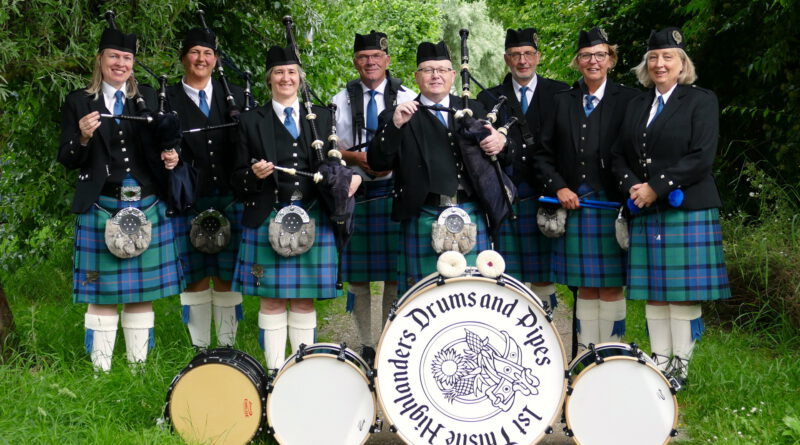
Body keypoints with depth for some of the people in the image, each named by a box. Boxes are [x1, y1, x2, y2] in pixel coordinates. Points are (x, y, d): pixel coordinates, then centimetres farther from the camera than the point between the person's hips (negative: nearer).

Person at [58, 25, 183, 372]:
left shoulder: (148, 98, 11)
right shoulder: (78, 102, 3)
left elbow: (163, 146, 18)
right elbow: (67, 160, 0)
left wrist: (170, 158, -4)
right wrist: (83, 137, -19)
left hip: (147, 209, 3)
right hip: (102, 210, -3)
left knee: (142, 291, 7)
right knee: (103, 293, 1)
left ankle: (138, 366, 17)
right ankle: (101, 368, 10)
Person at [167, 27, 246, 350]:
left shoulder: (236, 96, 13)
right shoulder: (167, 100, 5)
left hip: (230, 199, 2)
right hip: (187, 201, -2)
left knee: (227, 276, 6)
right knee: (195, 276, 2)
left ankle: (228, 345, 15)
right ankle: (199, 347, 12)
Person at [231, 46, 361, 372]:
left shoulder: (321, 117, 12)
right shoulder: (252, 121, 5)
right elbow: (237, 179, 6)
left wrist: (351, 177, -5)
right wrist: (254, 175, -16)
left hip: (313, 219, 2)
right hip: (268, 220, -2)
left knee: (305, 300, 7)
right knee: (271, 300, 2)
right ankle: (274, 372, 10)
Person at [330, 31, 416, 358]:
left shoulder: (407, 99, 5)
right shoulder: (341, 100, 8)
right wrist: (355, 158, -12)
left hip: (395, 193, -1)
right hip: (354, 193, 1)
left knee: (396, 273, 1)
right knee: (357, 274, 4)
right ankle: (366, 345, 15)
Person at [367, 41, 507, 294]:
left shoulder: (474, 110, 16)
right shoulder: (397, 117, 8)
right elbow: (377, 163, -2)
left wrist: (500, 143, -7)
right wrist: (394, 125, -16)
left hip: (470, 216, 2)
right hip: (422, 218, -2)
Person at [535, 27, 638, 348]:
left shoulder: (628, 100, 2)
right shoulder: (562, 102, 10)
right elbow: (543, 154, 9)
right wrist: (558, 188, -3)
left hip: (613, 204, -2)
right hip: (573, 204, 3)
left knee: (611, 286, 1)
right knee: (585, 286, 9)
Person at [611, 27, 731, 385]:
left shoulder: (701, 101, -1)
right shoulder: (636, 105, 16)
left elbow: (702, 157, -11)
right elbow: (619, 155, 14)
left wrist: (656, 188, -15)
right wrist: (632, 186, -6)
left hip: (687, 209, -5)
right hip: (644, 213, 5)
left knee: (683, 292, -2)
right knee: (652, 291, 7)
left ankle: (680, 366, 6)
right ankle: (659, 362, 14)